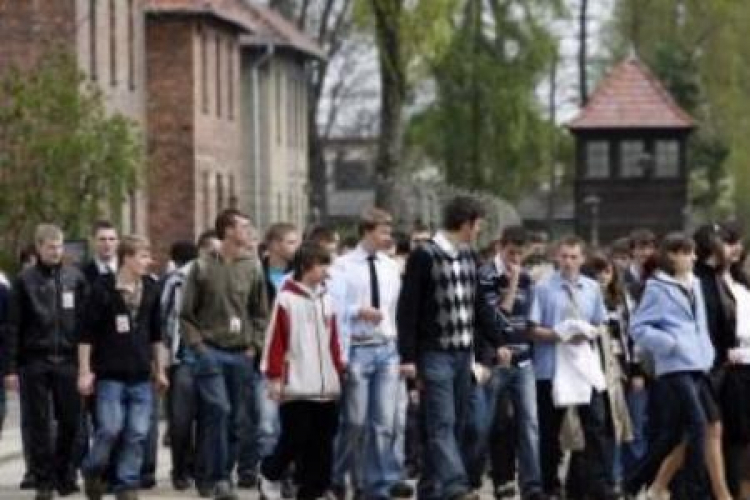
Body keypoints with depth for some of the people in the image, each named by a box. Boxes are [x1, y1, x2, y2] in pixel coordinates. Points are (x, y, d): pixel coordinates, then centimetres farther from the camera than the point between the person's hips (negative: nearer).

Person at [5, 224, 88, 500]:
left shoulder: (75, 278, 6)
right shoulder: (25, 280, 2)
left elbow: (85, 321, 7)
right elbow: (13, 326, 1)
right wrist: (11, 368, -4)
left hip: (67, 361, 1)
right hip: (35, 361, -1)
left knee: (70, 421, -1)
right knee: (39, 425, 3)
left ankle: (65, 476, 14)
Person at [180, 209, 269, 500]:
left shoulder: (252, 268, 7)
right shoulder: (203, 268, 0)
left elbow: (260, 313, 14)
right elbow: (186, 313, 4)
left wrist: (254, 345, 3)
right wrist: (197, 344, -5)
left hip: (241, 354, 3)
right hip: (211, 352, -3)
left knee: (235, 418, 5)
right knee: (219, 409, -16)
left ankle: (226, 474, 17)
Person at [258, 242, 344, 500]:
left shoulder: (325, 300, 13)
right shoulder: (286, 299, -6)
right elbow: (275, 340, -8)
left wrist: (339, 372, 14)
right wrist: (274, 377, -10)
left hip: (325, 387, 6)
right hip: (295, 386, -6)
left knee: (322, 443, 4)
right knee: (295, 438, -5)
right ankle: (269, 474, 18)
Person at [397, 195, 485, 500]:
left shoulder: (469, 256, 12)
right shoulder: (425, 256, -10)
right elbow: (407, 308, -10)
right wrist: (408, 357, -13)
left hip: (463, 354, 7)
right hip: (435, 353, -7)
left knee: (455, 426, 7)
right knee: (441, 423, -13)